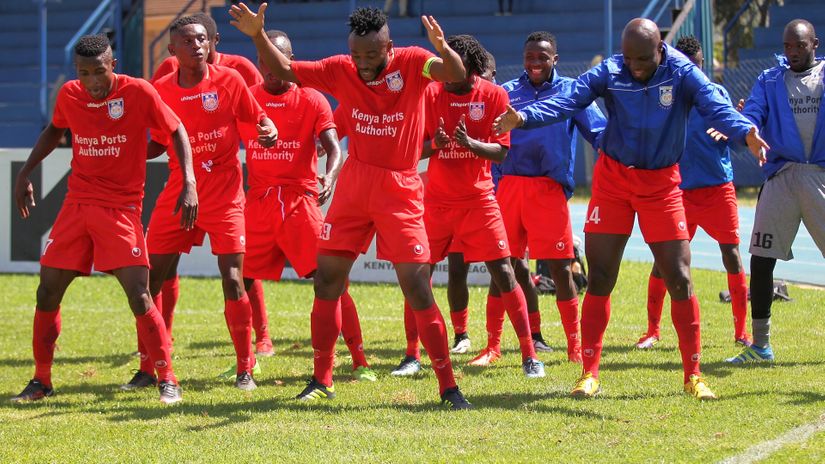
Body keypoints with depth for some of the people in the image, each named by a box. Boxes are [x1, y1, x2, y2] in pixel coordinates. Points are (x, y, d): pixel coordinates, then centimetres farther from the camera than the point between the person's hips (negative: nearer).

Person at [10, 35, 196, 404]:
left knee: (138, 294, -13)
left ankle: (167, 380, -1)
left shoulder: (139, 93, -12)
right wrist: (25, 173, 16)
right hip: (77, 204, 4)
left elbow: (176, 131, -3)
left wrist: (188, 183, -14)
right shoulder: (69, 95, 0)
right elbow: (54, 130, 21)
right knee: (47, 290, 3)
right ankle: (41, 381, 18)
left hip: (122, 207, -4)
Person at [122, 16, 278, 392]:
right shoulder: (161, 90, 2)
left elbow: (259, 118, 3)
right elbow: (158, 144, 13)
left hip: (224, 194, -3)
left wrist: (269, 131, -19)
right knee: (149, 280, -1)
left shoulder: (229, 80, -5)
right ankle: (147, 369, 11)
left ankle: (245, 370, 3)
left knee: (233, 282, -9)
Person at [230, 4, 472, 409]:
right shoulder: (341, 70, -1)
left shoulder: (411, 63, -9)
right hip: (353, 186, 4)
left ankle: (448, 387, -1)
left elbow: (456, 75, -26)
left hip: (400, 190, -4)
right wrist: (258, 36, -12)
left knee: (418, 288, -9)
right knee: (326, 281, 5)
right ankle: (322, 380, 18)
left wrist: (443, 50, -47)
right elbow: (282, 70, 3)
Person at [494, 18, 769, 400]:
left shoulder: (682, 74, -13)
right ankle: (589, 374, 9)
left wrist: (745, 132, -49)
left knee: (679, 278, -2)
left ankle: (693, 375, 10)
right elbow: (567, 101, -22)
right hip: (612, 179, 1)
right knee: (600, 278, 0)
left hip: (661, 183, -1)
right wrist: (524, 117, -41)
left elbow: (715, 107, -28)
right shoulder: (610, 72, -10)